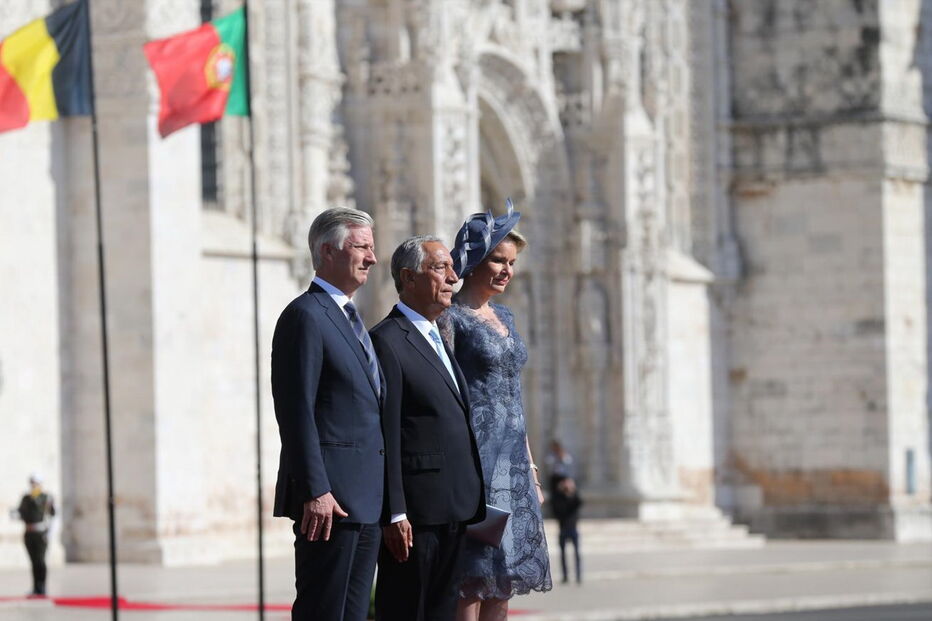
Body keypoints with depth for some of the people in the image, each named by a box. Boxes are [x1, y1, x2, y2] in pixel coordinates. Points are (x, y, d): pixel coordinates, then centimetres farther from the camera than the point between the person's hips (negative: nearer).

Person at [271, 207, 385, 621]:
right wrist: (315, 492, -21)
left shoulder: (349, 318, 20)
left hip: (366, 496, 9)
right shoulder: (306, 315, -10)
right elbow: (296, 411, -16)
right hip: (330, 497, -9)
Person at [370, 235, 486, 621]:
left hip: (454, 512, 9)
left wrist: (470, 503, 17)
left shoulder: (438, 341, 20)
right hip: (415, 511, -9)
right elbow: (386, 437, -14)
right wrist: (394, 514, -19)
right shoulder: (387, 341, -9)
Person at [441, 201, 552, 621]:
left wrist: (530, 465, 18)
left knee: (505, 577, 7)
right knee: (472, 582, -9)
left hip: (511, 457, 8)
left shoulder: (503, 317, 17)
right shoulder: (451, 317, -7)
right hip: (474, 453, -8)